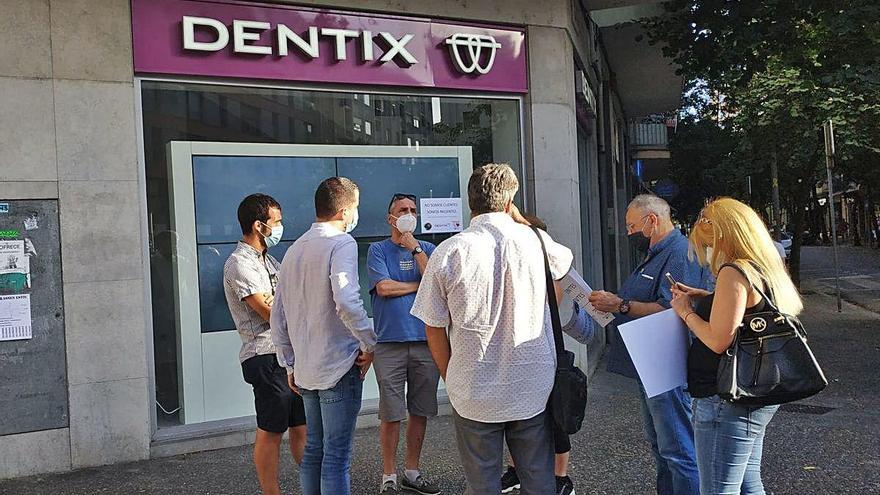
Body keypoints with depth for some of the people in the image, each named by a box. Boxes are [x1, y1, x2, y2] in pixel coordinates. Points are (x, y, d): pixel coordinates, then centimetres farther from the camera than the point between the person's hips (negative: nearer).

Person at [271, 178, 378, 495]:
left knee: (313, 450, 18)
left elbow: (278, 317, 14)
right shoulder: (342, 243, -12)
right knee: (337, 456, -1)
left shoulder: (294, 249, 12)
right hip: (340, 367, -8)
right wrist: (370, 344, -15)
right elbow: (347, 302, -29)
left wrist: (290, 364, 20)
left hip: (305, 370, 8)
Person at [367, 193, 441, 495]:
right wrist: (421, 285, -2)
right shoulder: (378, 250, 5)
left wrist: (415, 248, -6)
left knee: (420, 411, 10)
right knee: (391, 414, 1)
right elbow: (383, 287, -10)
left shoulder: (427, 249, 12)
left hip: (425, 341, 3)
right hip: (390, 343, -3)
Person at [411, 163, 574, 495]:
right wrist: (520, 220, 22)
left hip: (474, 394, -1)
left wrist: (450, 379, 9)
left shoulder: (449, 252, -10)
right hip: (533, 390, 2)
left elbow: (433, 328, -5)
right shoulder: (536, 241, -5)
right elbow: (564, 260, 21)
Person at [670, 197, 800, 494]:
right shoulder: (764, 272, 12)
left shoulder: (734, 272, -18)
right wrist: (706, 299, 14)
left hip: (728, 402, -10)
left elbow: (718, 341, -24)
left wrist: (686, 312, -9)